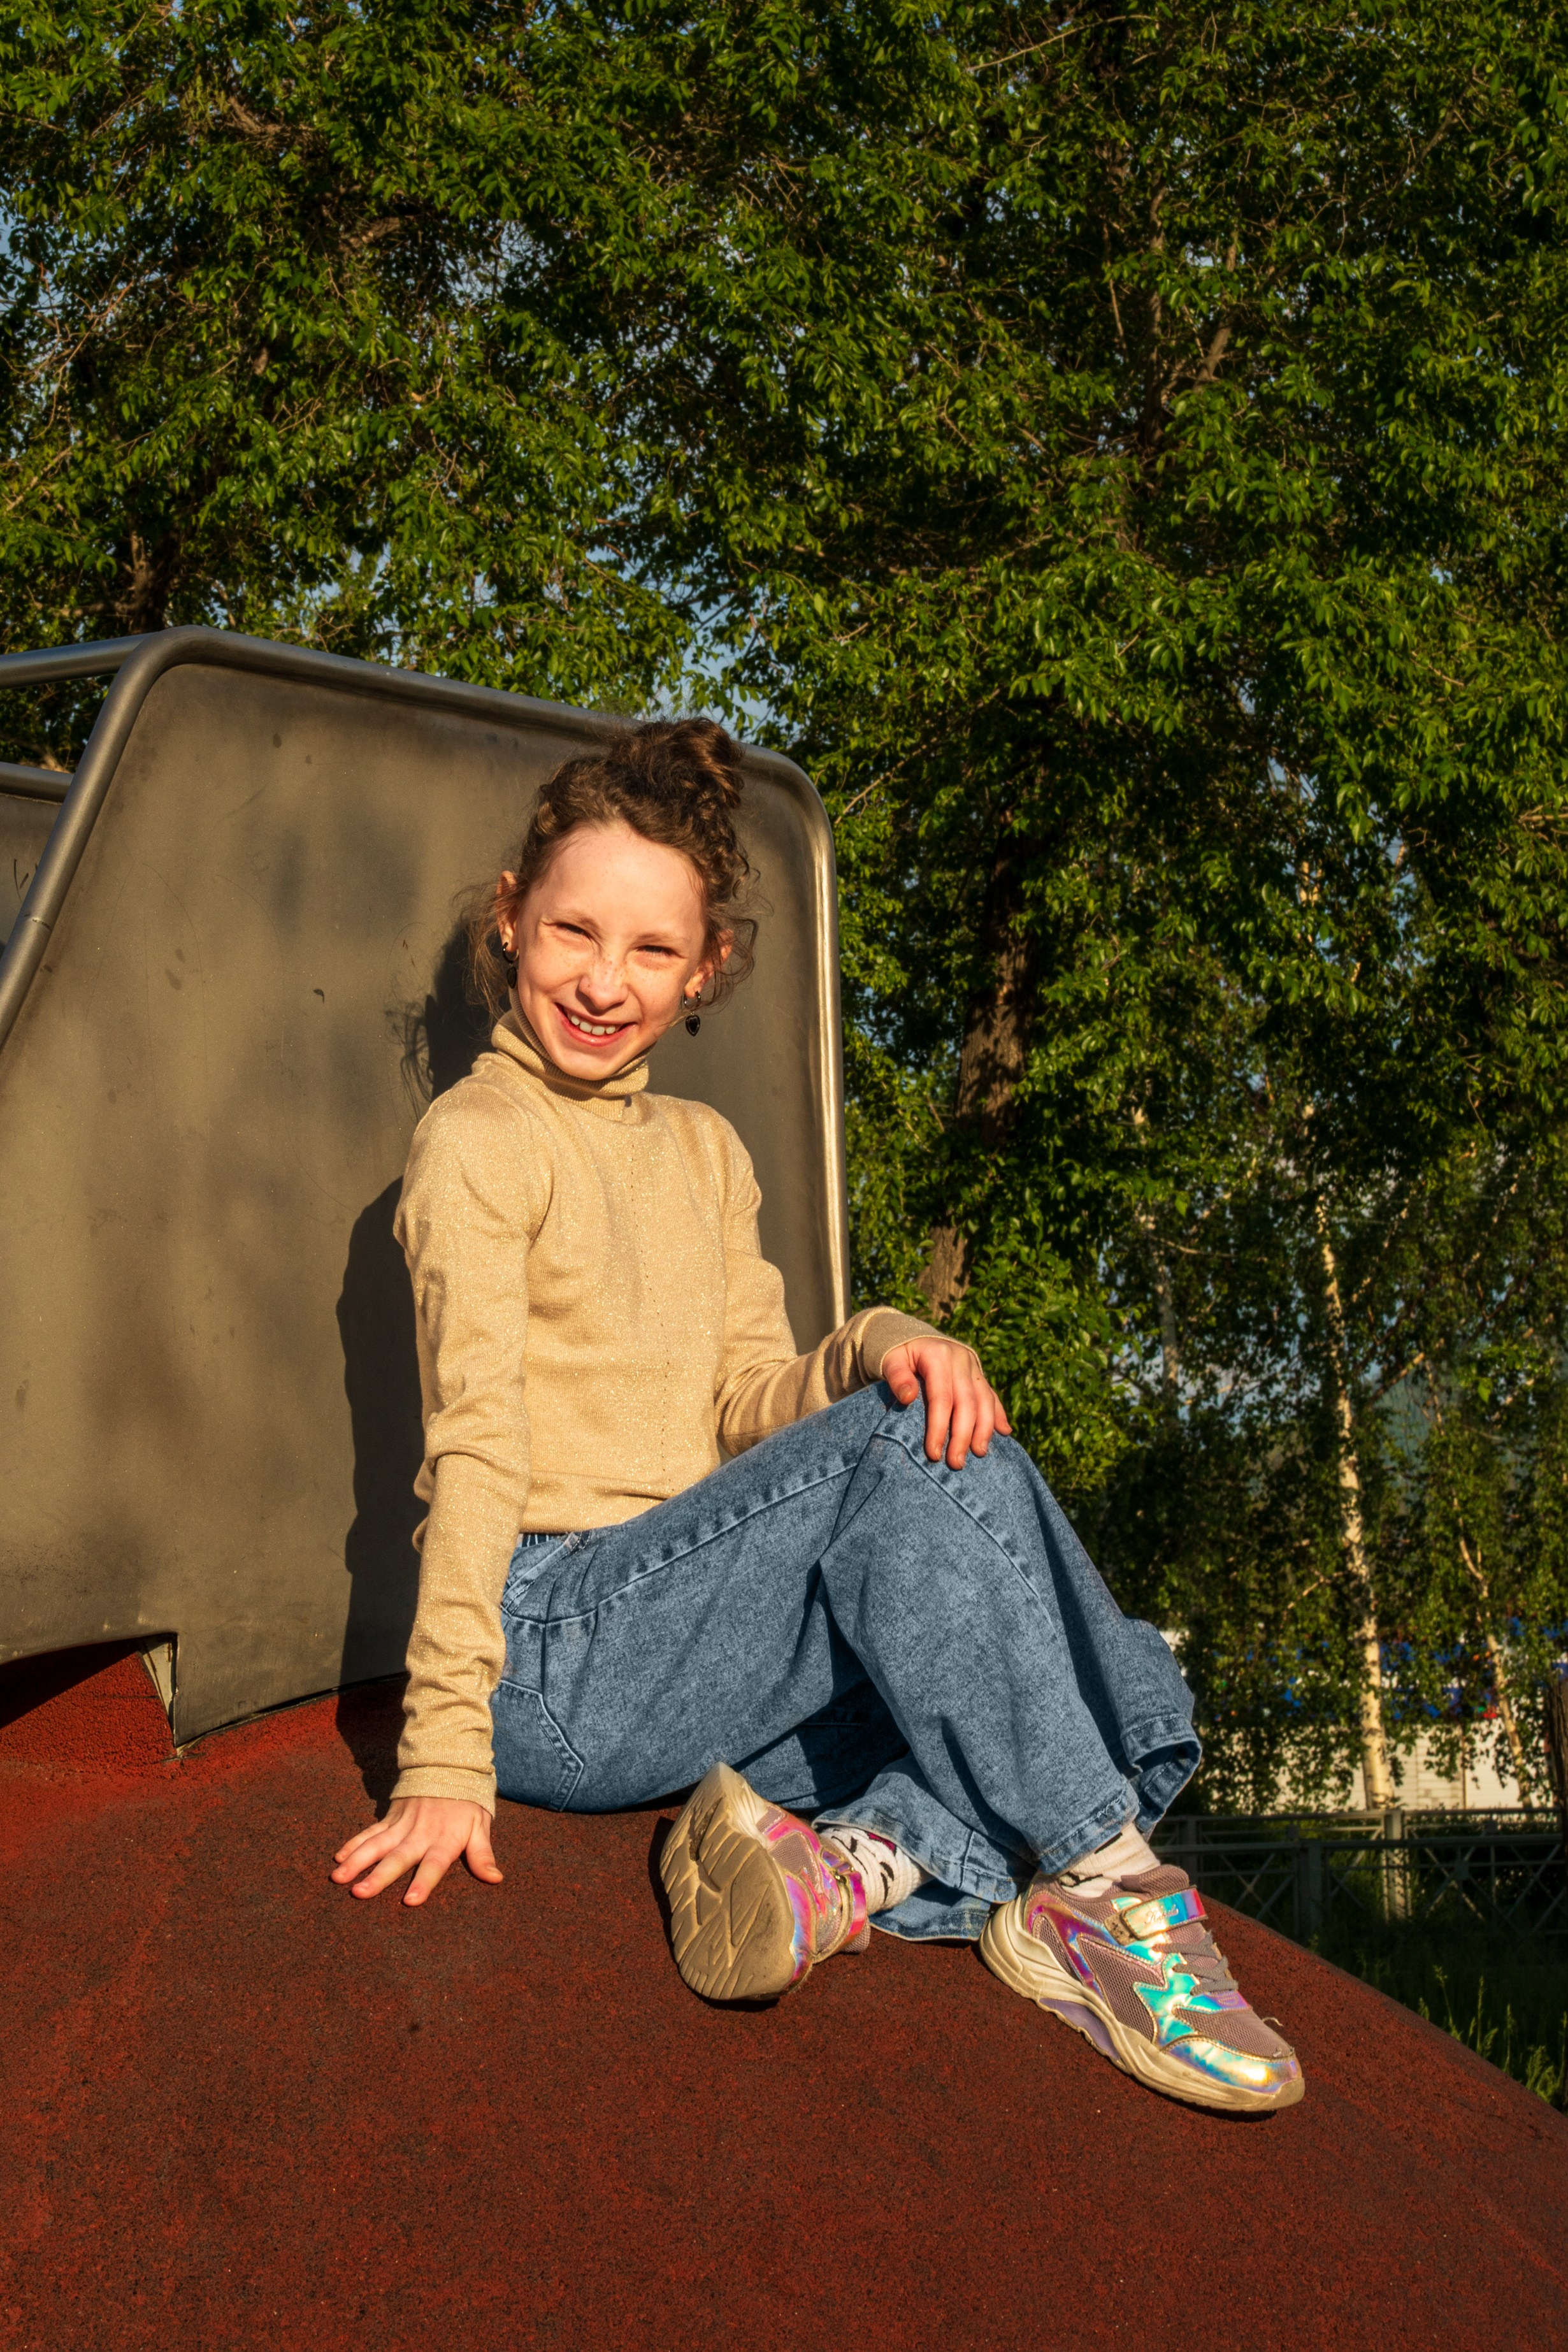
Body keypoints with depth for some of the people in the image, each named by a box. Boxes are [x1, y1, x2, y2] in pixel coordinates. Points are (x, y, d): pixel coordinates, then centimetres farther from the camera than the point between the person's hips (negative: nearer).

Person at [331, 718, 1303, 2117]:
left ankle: (859, 1857, -29)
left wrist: (875, 1350, -13)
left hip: (685, 1638, 7)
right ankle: (1094, 1873, -21)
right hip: (550, 1656, -7)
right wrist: (446, 1759, -19)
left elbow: (750, 1408, 10)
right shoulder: (481, 1136, -3)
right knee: (906, 1448, -27)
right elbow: (476, 1445, -12)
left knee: (1131, 1706, -9)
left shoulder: (707, 1152, 19)